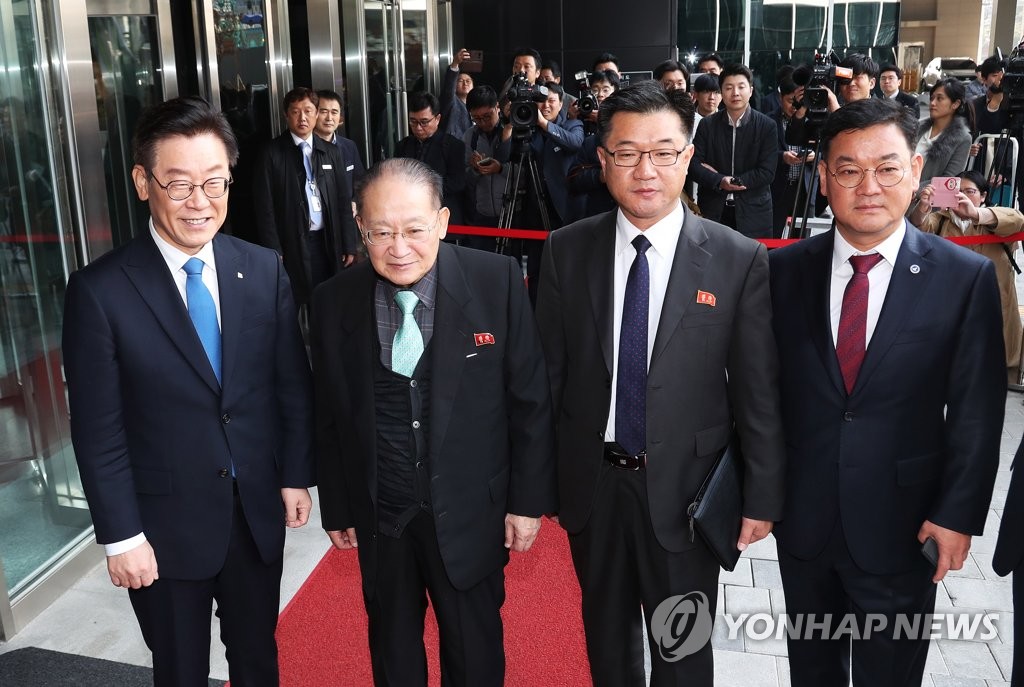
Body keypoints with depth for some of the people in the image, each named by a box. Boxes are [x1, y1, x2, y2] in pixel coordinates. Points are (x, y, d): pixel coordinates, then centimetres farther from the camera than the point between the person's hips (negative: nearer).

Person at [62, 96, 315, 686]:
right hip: (165, 525, -2)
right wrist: (121, 536, -10)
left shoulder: (265, 270, -6)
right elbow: (98, 431, -12)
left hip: (259, 511, 3)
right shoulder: (100, 290, -15)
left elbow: (294, 384, 2)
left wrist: (296, 475, 3)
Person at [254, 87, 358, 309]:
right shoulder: (273, 154, -1)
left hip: (328, 243, 3)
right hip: (292, 244, -3)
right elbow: (265, 207, -3)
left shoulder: (330, 152, 9)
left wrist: (349, 246, 6)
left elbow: (343, 201, 10)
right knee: (297, 305, -2)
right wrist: (274, 252, -8)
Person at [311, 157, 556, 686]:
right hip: (379, 516, 2)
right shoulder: (334, 302, -9)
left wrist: (529, 499, -6)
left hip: (470, 512, -1)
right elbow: (329, 417, 2)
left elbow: (530, 399, -8)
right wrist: (336, 508, 7)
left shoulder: (497, 281, -15)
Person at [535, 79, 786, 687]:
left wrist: (763, 498, -6)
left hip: (684, 489, -2)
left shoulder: (740, 260, -11)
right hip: (590, 481, 2)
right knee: (607, 632, 25)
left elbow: (758, 393, -8)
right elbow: (548, 371, -1)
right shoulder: (567, 250, -4)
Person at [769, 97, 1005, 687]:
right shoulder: (786, 269, -4)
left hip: (901, 526, -2)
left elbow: (976, 411, -7)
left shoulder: (966, 277, -9)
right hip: (802, 518, 2)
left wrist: (957, 514, -8)